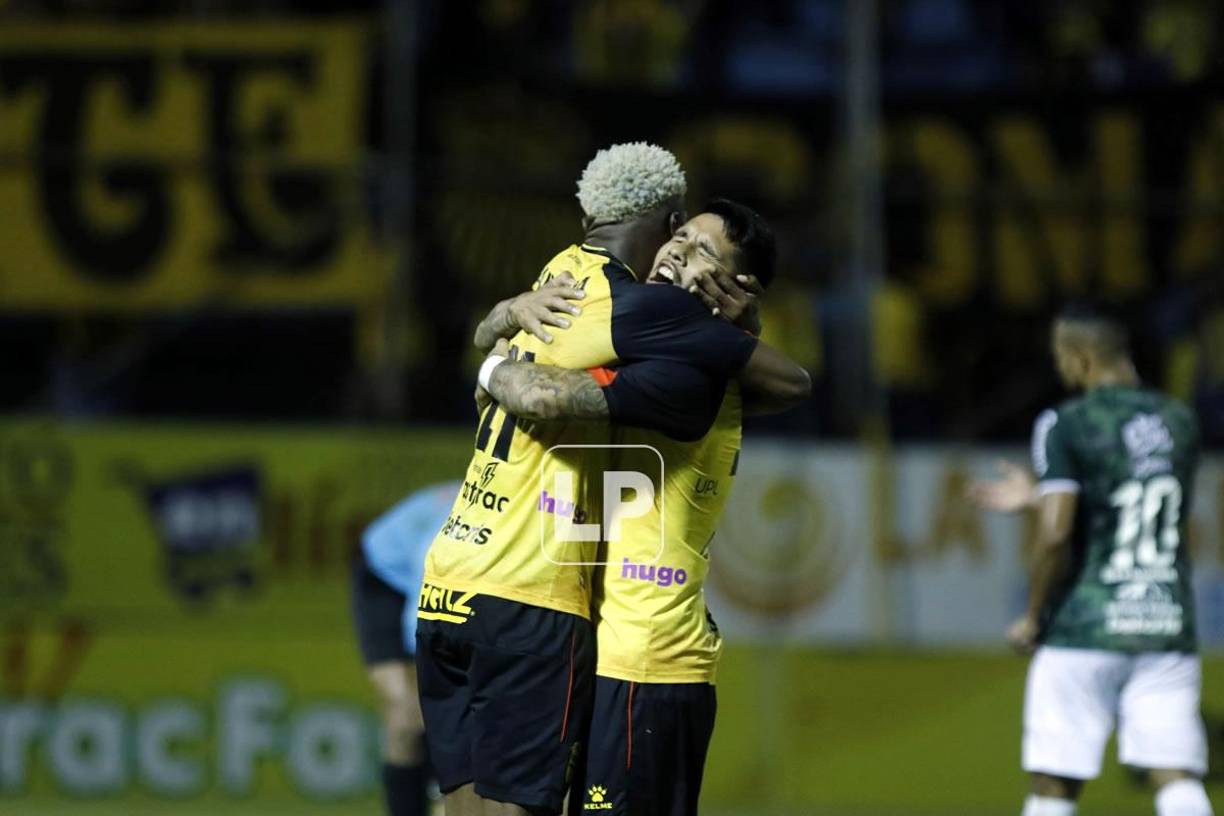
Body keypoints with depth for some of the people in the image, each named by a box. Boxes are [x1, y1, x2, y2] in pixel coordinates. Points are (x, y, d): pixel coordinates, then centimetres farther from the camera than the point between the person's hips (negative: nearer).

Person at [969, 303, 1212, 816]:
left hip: (1084, 632, -4)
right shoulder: (1179, 422, 11)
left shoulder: (1065, 426, -7)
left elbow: (1056, 534, -16)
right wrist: (1035, 498, 28)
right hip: (1168, 629, 4)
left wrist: (1032, 617, -2)